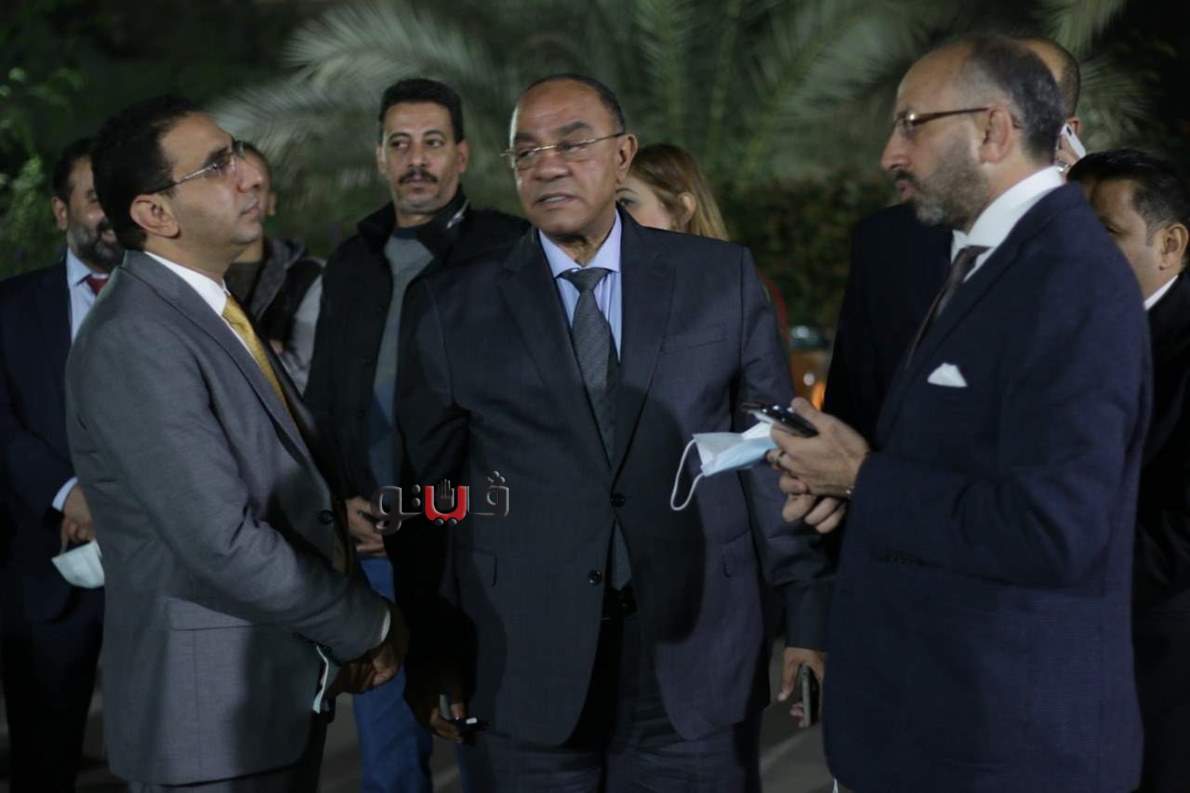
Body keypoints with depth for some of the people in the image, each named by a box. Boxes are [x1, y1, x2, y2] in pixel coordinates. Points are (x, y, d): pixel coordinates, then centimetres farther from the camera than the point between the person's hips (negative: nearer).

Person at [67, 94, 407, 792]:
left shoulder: (217, 312, 11)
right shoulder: (133, 342, -20)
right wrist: (368, 625, -12)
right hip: (213, 719, -8)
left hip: (288, 697, 8)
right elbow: (225, 544, -24)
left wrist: (346, 630, 0)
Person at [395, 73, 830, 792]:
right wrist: (433, 645, 5)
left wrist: (809, 618, 1)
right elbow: (428, 487, 5)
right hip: (524, 674, 0)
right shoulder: (450, 307, 2)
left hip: (698, 663, 0)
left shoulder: (723, 278, 3)